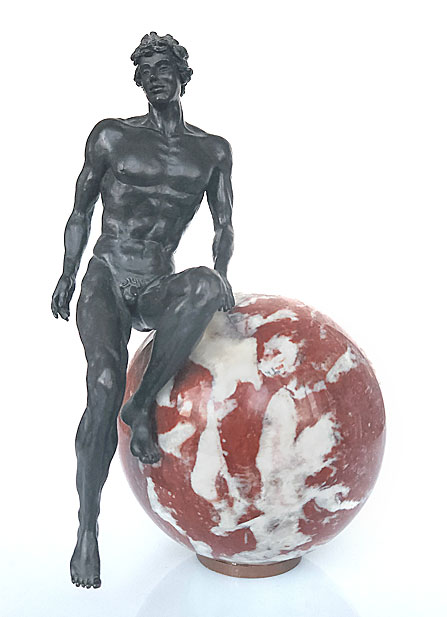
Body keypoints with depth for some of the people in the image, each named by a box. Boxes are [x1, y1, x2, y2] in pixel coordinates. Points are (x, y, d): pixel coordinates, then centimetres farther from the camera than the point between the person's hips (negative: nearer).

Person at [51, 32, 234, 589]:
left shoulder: (213, 150, 12)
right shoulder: (111, 136, 9)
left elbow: (223, 225, 12)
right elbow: (81, 210, 13)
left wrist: (220, 273, -7)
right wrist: (67, 274, 3)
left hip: (158, 290, 1)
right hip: (104, 280, -1)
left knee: (207, 288, -36)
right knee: (105, 382, -27)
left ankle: (144, 406, -19)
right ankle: (88, 527, -11)